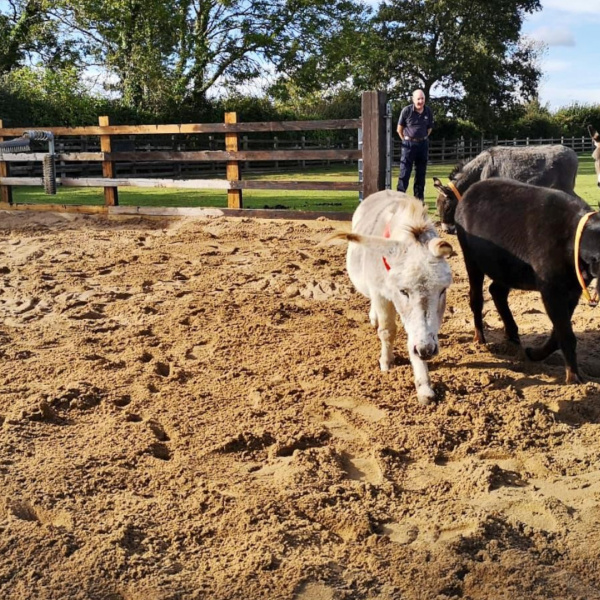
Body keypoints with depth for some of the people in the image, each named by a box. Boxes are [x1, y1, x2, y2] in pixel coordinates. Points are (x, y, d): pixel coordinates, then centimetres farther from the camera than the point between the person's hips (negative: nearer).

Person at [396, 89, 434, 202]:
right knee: (405, 171, -6)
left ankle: (419, 197, 17)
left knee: (421, 172, 9)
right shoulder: (406, 110, -9)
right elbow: (400, 129, 0)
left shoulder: (428, 111, 2)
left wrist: (423, 139, 10)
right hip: (409, 143, -4)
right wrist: (406, 140, 3)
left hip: (423, 144, 4)